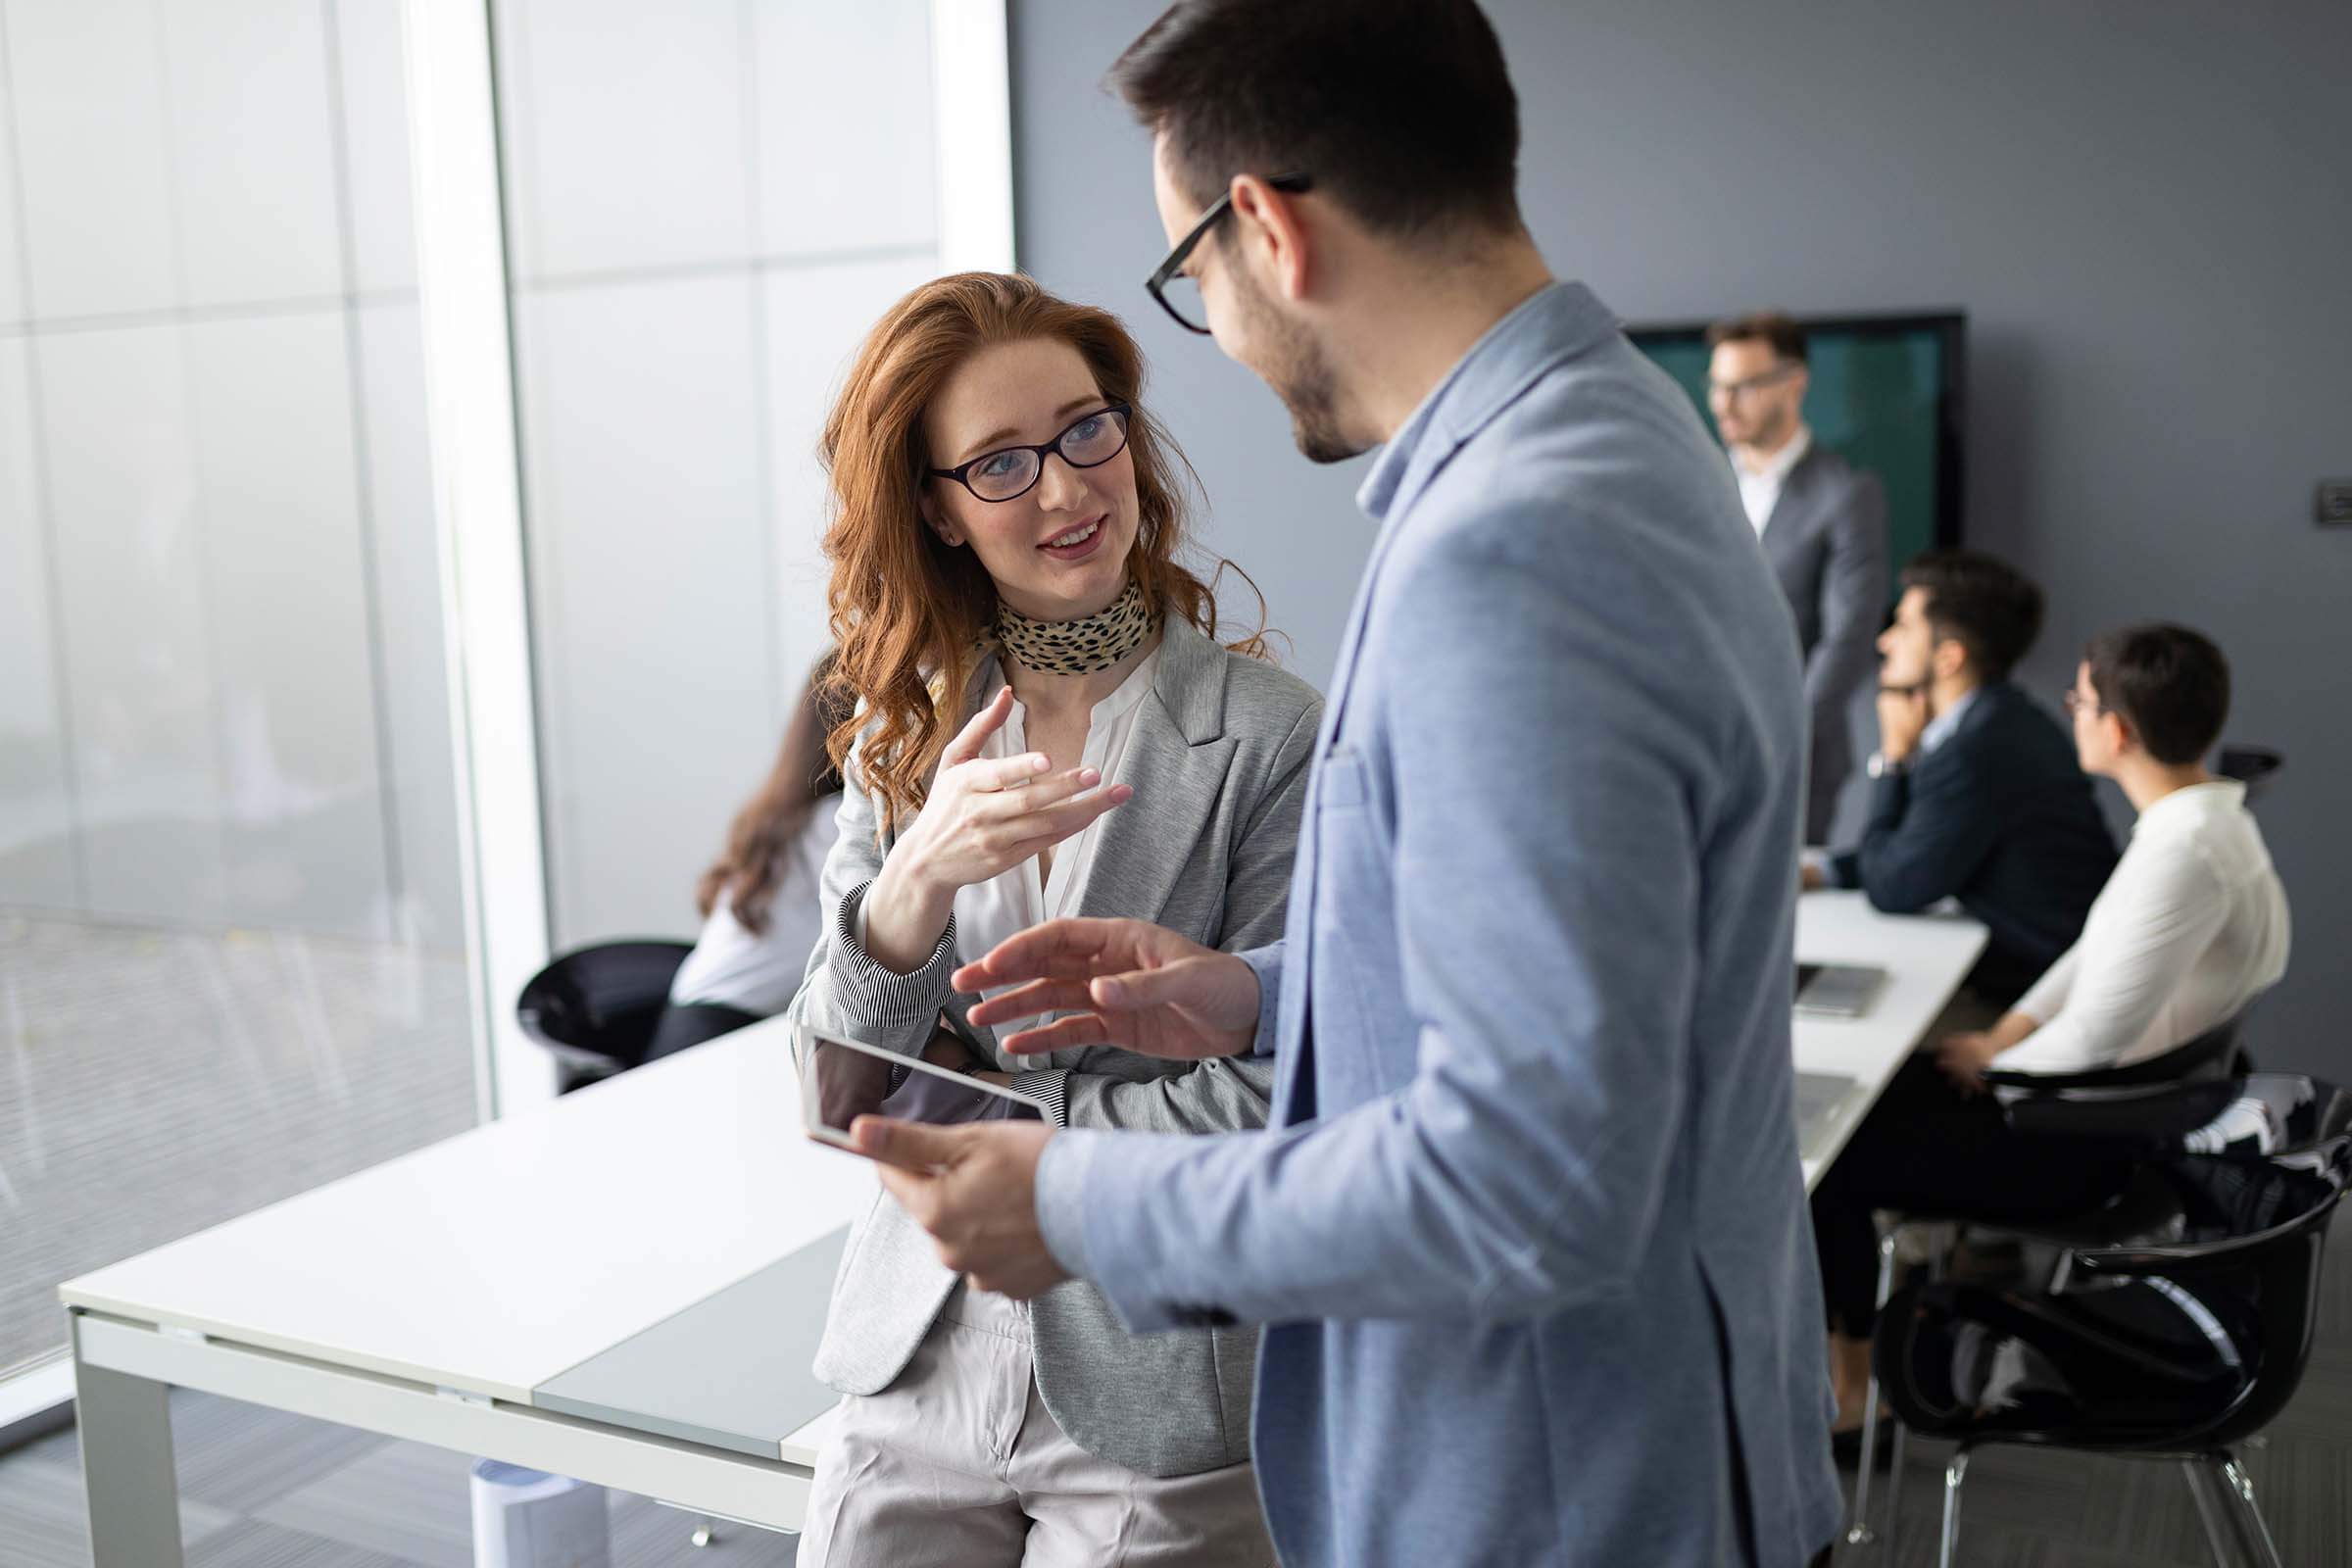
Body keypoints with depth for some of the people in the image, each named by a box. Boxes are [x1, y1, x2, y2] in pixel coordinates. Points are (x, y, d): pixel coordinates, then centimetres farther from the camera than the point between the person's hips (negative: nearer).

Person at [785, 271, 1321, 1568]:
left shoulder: (1265, 731, -13)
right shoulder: (907, 732, 2)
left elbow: (1268, 1096, -13)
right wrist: (914, 886, -21)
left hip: (1159, 1401, -3)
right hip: (918, 1377, 4)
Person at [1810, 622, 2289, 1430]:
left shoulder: (2182, 856, -30)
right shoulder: (2210, 814, 2)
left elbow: (2094, 1039, -27)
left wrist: (1995, 1063, -9)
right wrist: (2008, 1031, 5)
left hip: (2089, 1148, -10)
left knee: (1825, 1157, -4)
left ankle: (1856, 1374, 14)